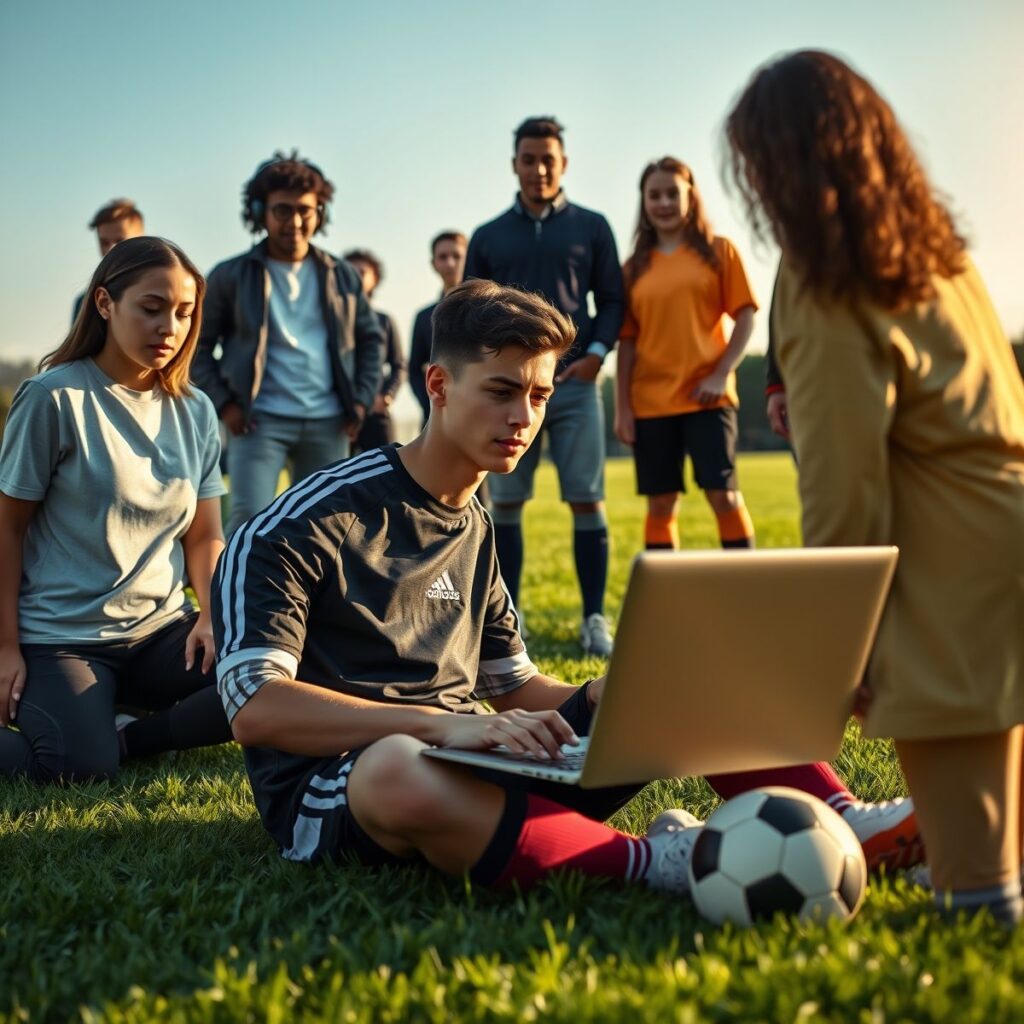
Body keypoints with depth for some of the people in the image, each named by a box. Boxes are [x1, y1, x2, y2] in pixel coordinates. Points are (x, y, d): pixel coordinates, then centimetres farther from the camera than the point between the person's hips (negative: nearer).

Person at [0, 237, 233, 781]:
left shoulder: (196, 413, 6)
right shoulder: (55, 398, -8)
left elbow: (204, 537, 9)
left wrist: (211, 615, -9)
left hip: (162, 631, 5)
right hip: (61, 635, -4)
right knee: (84, 767, -26)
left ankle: (129, 738, -3)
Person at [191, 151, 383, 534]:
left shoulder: (341, 277, 10)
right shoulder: (231, 276, 2)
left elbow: (371, 337, 19)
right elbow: (199, 345, 5)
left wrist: (362, 399, 8)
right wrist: (223, 403, -6)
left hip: (328, 423, 3)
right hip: (260, 421, -3)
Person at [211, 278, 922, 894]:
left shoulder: (475, 529, 16)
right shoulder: (301, 529, -8)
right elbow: (256, 707, -19)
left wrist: (607, 701, -2)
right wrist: (441, 723, -31)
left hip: (479, 773, 7)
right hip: (332, 793, -7)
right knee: (399, 769, -45)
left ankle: (841, 820, -21)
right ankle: (654, 861, -33)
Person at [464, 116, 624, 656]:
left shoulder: (591, 227, 10)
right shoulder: (488, 237, 12)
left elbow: (612, 300, 9)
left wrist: (595, 353, -7)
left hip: (574, 383, -1)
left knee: (587, 501, -3)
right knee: (505, 503, 2)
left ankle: (594, 619, 3)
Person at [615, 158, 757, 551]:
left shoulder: (719, 250, 4)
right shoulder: (635, 266, 10)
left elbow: (745, 318, 1)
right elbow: (627, 339, 8)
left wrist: (722, 374, -11)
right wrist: (622, 406, 2)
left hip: (706, 396, -2)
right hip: (650, 401, 3)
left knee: (724, 496, -6)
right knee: (660, 505, 6)